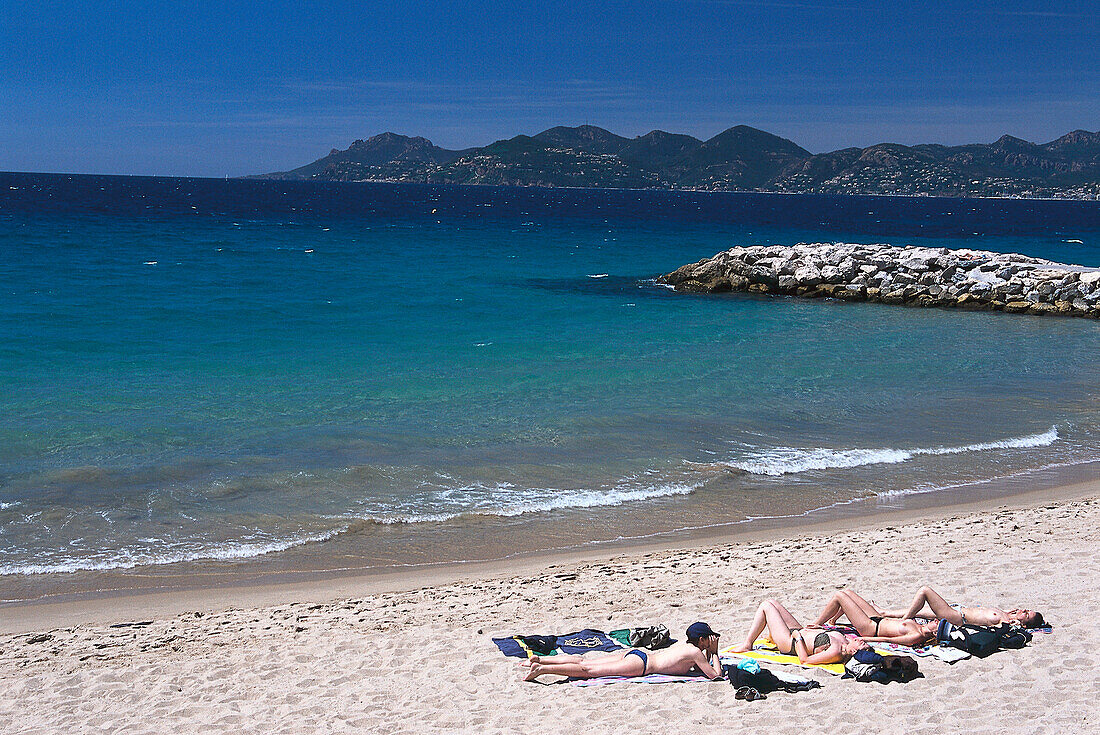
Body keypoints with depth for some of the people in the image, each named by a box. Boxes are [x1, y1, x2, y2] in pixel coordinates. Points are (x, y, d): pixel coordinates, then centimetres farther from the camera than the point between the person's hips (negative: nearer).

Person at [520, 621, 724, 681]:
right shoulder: (696, 652, -7)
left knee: (582, 662, 7)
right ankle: (542, 669, -20)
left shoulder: (684, 645, 19)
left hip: (634, 654, 8)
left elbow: (699, 667, 34)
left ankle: (539, 659, 5)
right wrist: (714, 652, 4)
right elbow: (715, 674, -9)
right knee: (587, 670, -13)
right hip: (639, 663, -8)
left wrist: (709, 653, 21)